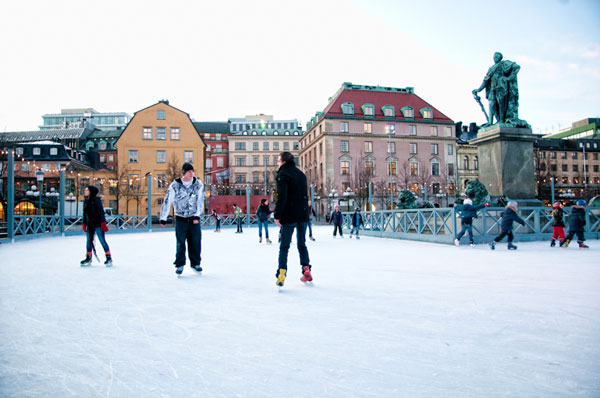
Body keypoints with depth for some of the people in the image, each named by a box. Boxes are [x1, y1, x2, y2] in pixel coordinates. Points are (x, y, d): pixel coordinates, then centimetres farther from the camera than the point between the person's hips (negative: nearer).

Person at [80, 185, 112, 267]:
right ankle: (88, 258, 21)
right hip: (89, 224, 7)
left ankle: (109, 258, 3)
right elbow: (85, 214, 19)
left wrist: (103, 223, -19)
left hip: (98, 224, -7)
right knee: (89, 241, 11)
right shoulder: (86, 201, 12)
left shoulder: (96, 200, -11)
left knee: (102, 240, -4)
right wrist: (84, 224, 15)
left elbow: (101, 212, -15)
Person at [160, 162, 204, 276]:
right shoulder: (175, 185, -7)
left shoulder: (198, 184, -1)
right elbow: (167, 201, -3)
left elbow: (200, 201, 1)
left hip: (194, 219, 2)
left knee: (196, 241, 2)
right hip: (180, 219, -2)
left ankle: (195, 263, 17)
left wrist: (197, 216, -7)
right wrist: (163, 218, -1)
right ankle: (179, 265, 11)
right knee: (180, 243, -1)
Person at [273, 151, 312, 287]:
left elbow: (282, 197, -18)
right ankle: (306, 269, 12)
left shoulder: (283, 174, -8)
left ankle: (281, 273, -8)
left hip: (289, 216, -6)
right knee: (302, 244, 17)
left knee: (284, 246, 0)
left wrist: (277, 215, -15)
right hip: (303, 215, 6)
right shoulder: (301, 174, 14)